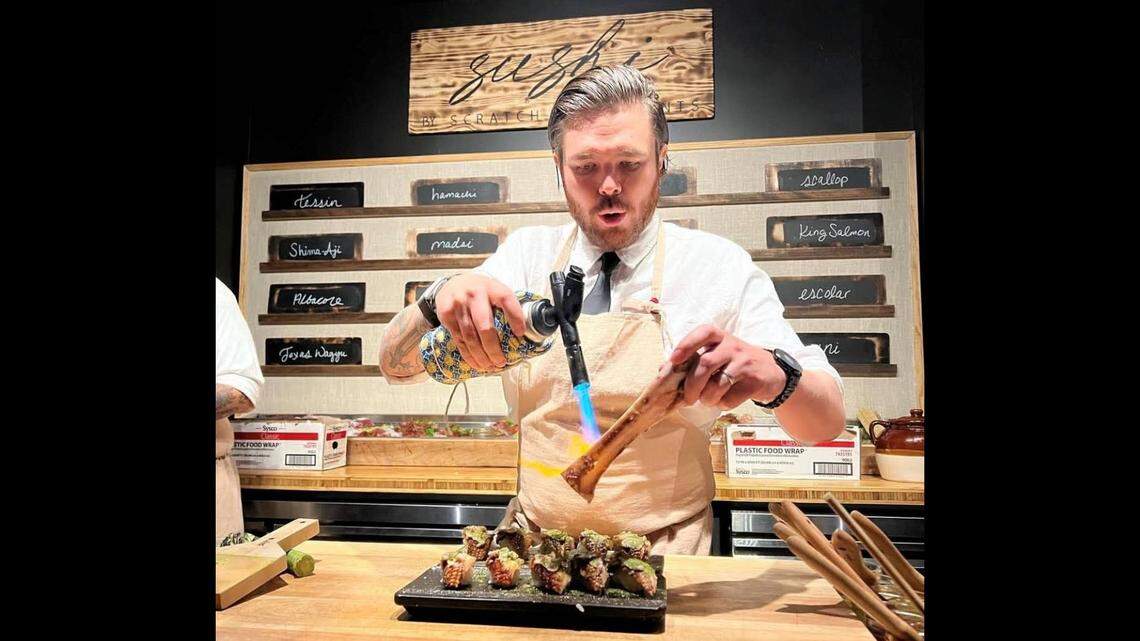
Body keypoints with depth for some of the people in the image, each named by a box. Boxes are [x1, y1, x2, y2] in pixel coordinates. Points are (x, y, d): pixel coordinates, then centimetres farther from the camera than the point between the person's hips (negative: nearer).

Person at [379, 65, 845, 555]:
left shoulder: (719, 267, -5)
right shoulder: (526, 255, 1)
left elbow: (827, 423, -6)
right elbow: (396, 366, -2)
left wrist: (773, 374, -29)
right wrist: (441, 298, -24)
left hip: (664, 555, -1)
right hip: (535, 545, 2)